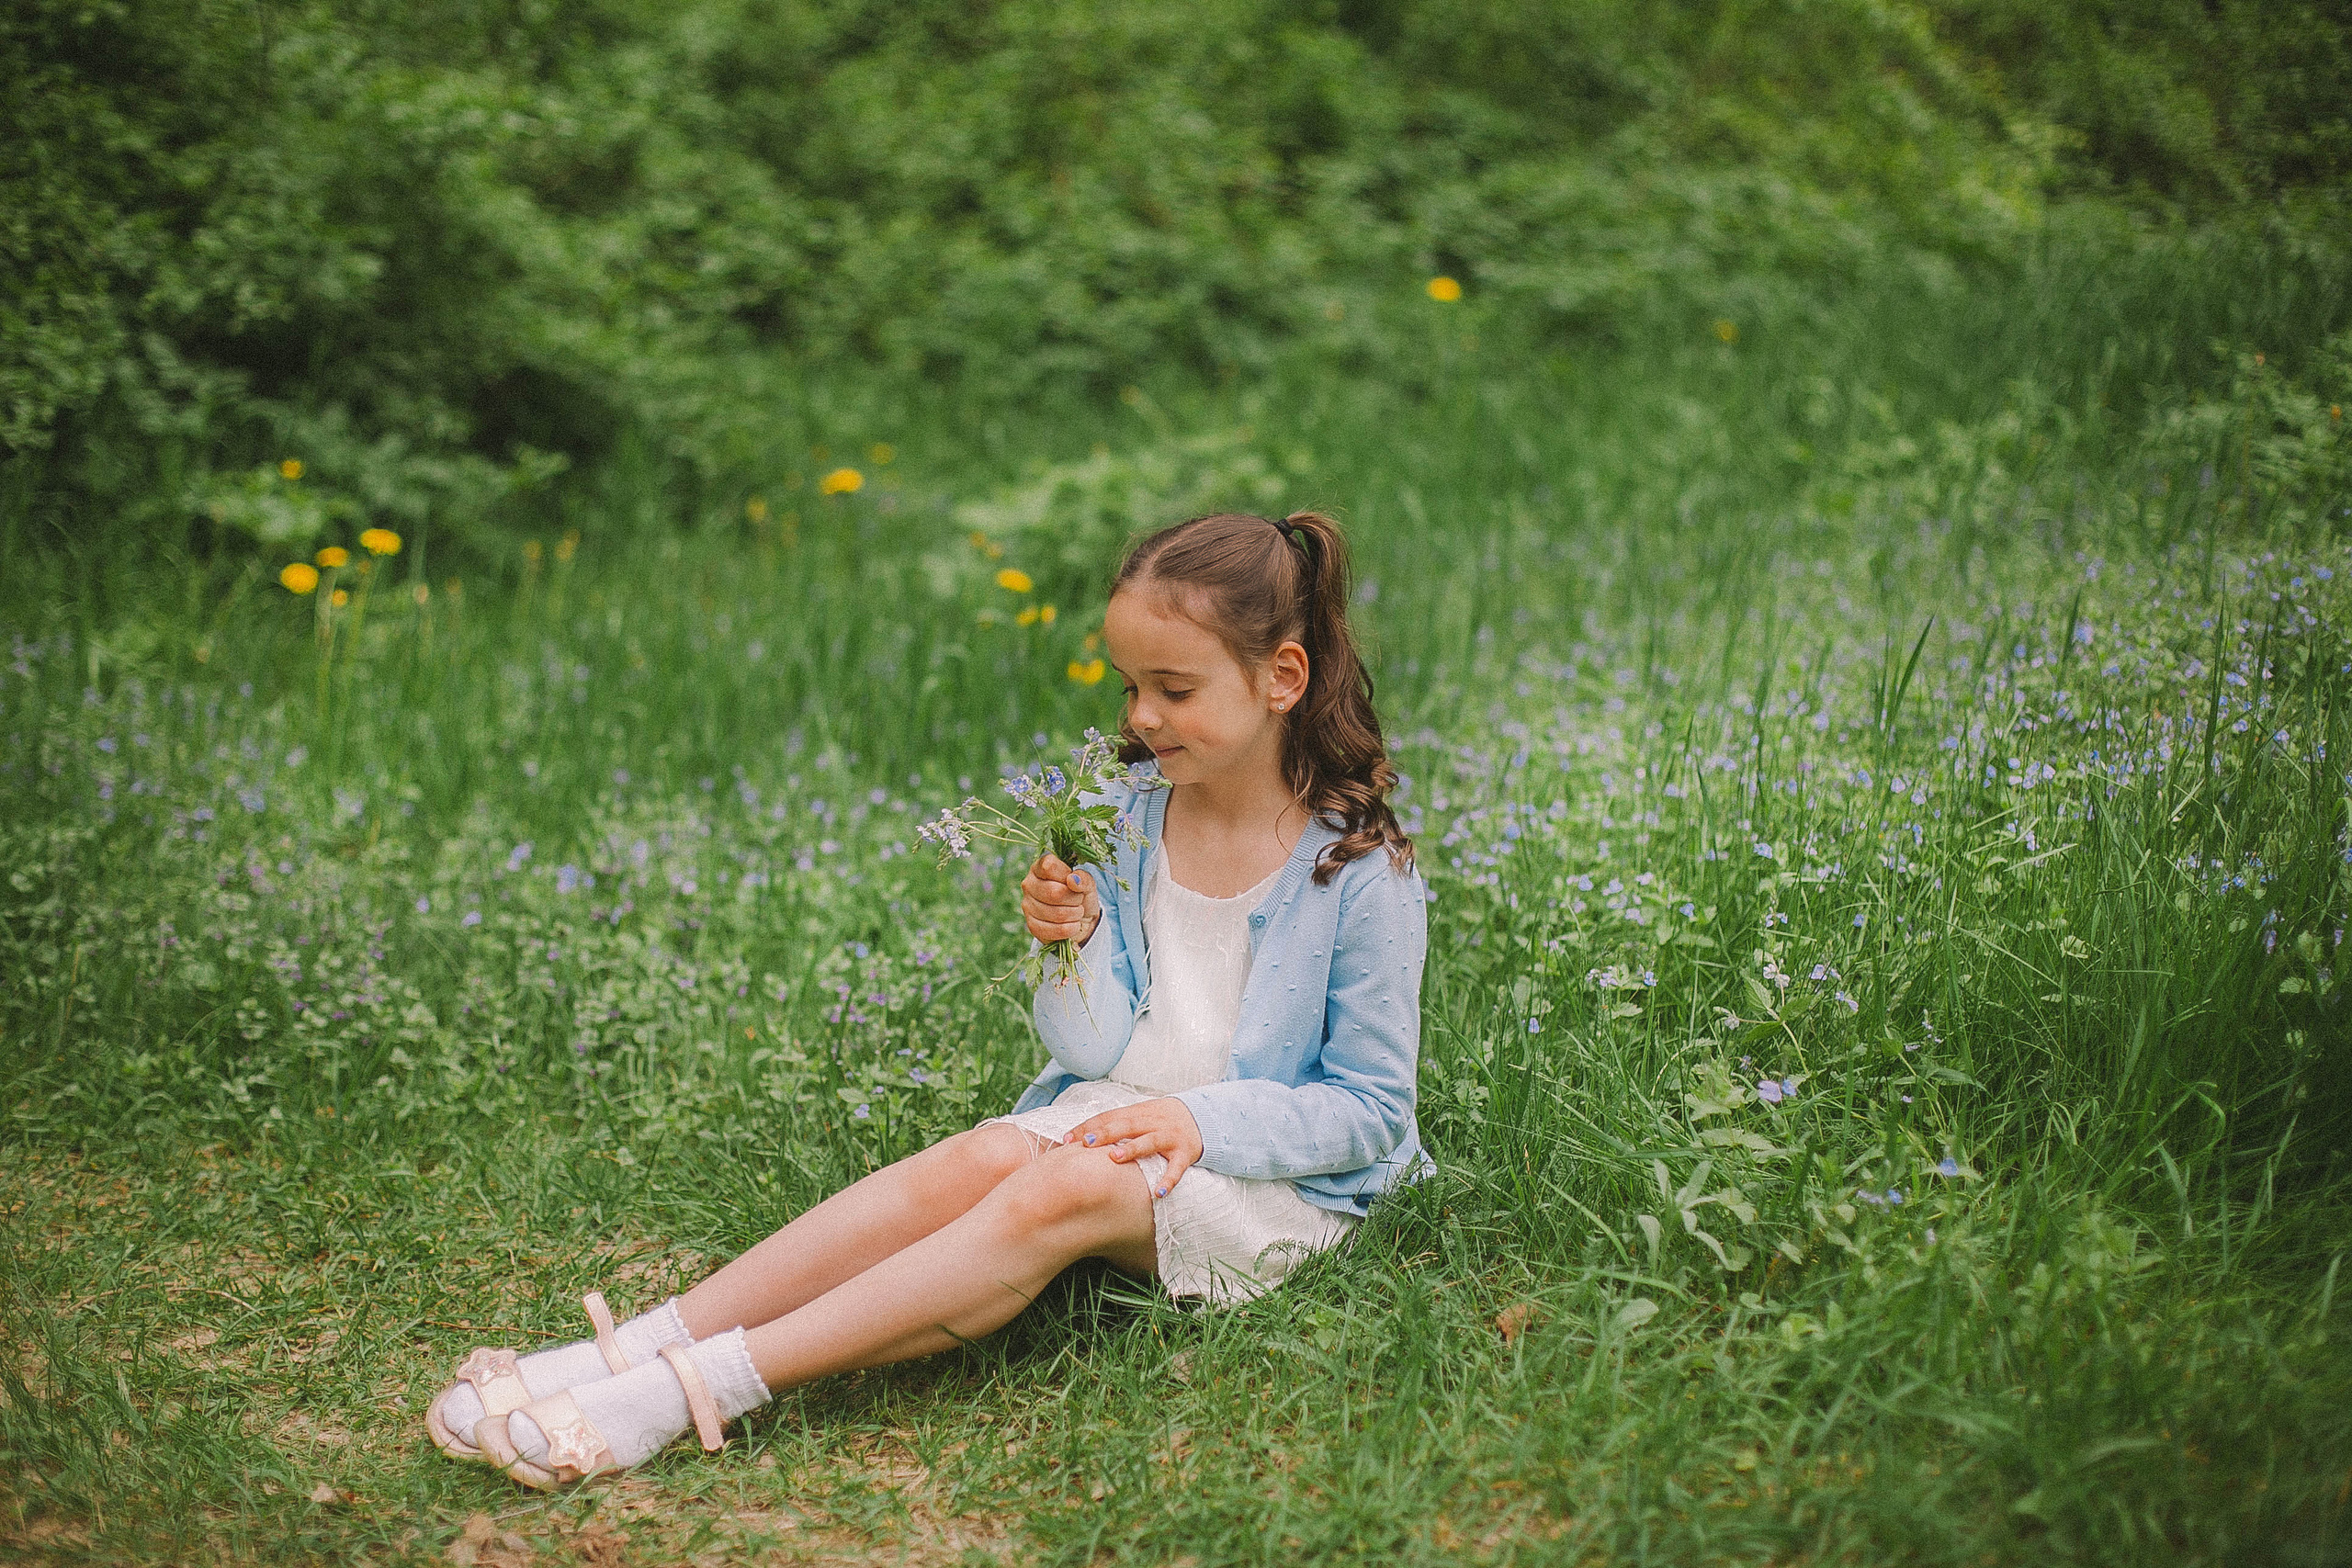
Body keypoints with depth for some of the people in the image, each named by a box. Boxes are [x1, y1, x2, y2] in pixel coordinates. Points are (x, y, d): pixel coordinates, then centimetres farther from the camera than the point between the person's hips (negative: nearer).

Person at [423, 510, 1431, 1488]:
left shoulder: (1361, 872, -12)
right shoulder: (1122, 816, 3)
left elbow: (1369, 1108, -8)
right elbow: (1094, 1050, 3)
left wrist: (1200, 1120, -21)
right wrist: (1076, 943, -18)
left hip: (1278, 1179, -4)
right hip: (1108, 1110, 5)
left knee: (1064, 1189, -33)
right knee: (980, 1159, -28)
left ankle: (706, 1386, -41)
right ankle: (639, 1346, -34)